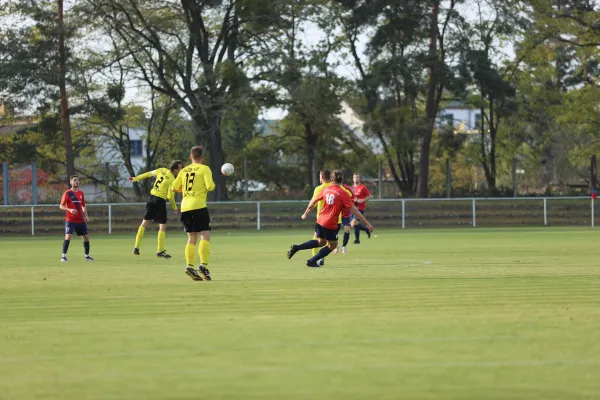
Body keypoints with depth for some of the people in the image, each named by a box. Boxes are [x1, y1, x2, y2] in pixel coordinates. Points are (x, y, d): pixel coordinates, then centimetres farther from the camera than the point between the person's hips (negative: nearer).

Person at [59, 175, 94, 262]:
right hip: (70, 220, -6)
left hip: (80, 220, 6)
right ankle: (63, 256, -12)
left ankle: (87, 255, 24)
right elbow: (61, 206, -9)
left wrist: (86, 215, 6)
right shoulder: (67, 193, -6)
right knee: (68, 237, -19)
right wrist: (69, 210, -26)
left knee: (86, 237, 8)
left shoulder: (81, 193, 11)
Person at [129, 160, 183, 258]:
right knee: (163, 226, 1)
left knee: (144, 223, 15)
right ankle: (160, 251, -1)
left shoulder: (162, 170, 3)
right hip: (160, 200, -7)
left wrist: (135, 179, 26)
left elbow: (148, 174, 14)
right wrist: (175, 208, 2)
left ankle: (137, 247, 17)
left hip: (151, 197, 7)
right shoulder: (172, 180, -14)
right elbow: (170, 197, -14)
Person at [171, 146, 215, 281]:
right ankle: (203, 266, -20)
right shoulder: (204, 169, -1)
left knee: (192, 238, 11)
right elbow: (210, 186, -13)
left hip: (185, 207, 6)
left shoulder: (184, 171, 14)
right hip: (199, 206, -6)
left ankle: (190, 266, 1)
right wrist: (212, 186, 10)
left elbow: (174, 187, 15)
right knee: (205, 235, -6)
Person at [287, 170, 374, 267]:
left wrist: (306, 213, 31)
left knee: (321, 242, 25)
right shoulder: (343, 194, -12)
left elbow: (313, 202, 14)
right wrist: (367, 224, -13)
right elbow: (354, 210, -15)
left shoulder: (326, 190, 5)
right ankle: (312, 261, 11)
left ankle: (296, 247, 13)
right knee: (332, 245, 14)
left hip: (320, 221, 6)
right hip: (331, 225, -6)